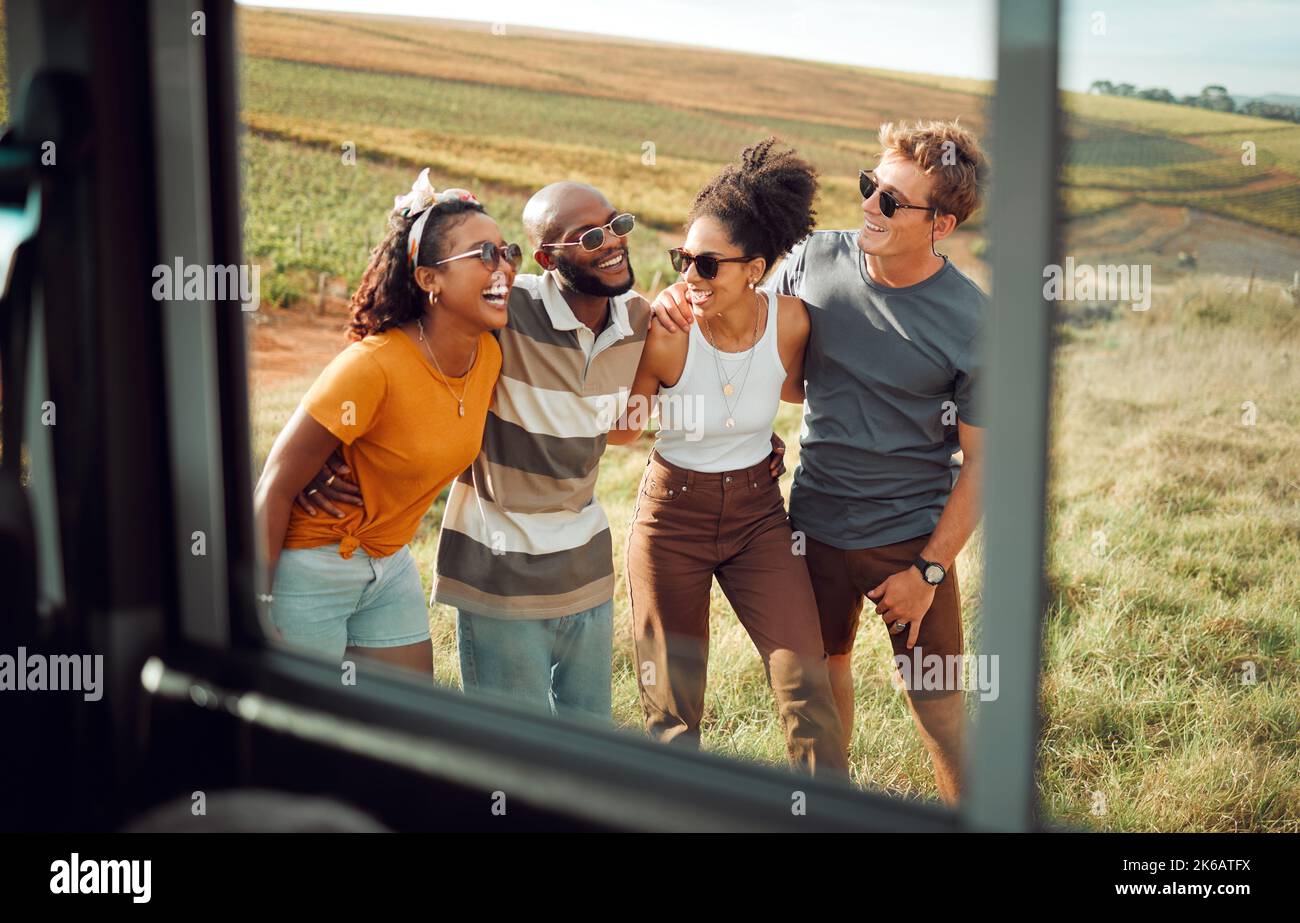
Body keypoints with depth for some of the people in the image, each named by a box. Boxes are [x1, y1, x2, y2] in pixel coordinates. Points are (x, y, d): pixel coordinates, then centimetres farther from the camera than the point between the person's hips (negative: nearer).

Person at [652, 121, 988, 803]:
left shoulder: (972, 323, -16)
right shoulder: (818, 259, -8)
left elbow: (980, 459, -9)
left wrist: (929, 570, -10)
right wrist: (680, 302, -13)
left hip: (911, 535, -3)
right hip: (816, 520, 4)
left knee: (933, 692, 8)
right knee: (822, 671, 19)